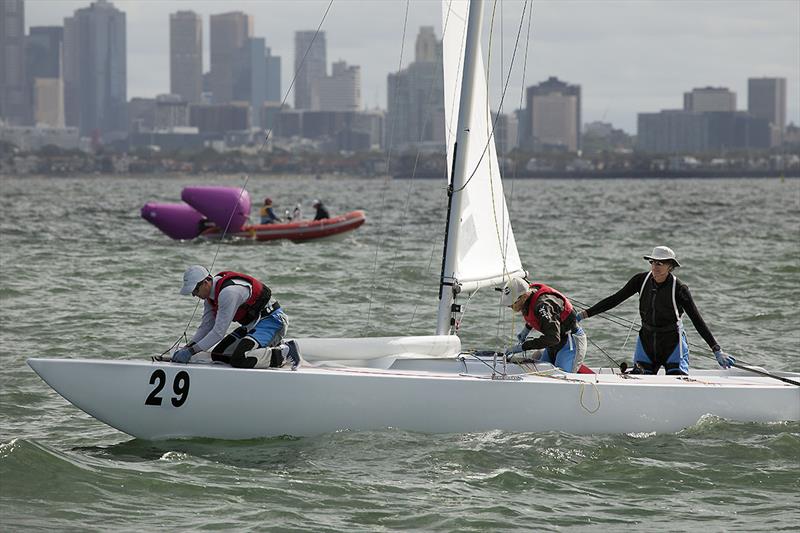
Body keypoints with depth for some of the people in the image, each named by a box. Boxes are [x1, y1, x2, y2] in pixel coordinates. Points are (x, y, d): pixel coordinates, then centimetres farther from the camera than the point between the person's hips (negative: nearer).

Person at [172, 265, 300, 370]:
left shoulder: (228, 292, -27)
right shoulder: (210, 293, 5)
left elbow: (219, 332, -26)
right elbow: (206, 326, 9)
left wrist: (191, 351, -23)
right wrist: (187, 347, -5)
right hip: (252, 324, 11)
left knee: (239, 360, -28)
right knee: (218, 355, 4)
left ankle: (284, 353, -13)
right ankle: (274, 346, 10)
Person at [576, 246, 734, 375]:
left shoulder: (679, 288, -17)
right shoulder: (642, 280, -6)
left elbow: (697, 320, -16)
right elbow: (615, 299, -1)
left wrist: (717, 350, -20)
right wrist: (584, 314, -4)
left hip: (672, 341, -4)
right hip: (647, 339, 4)